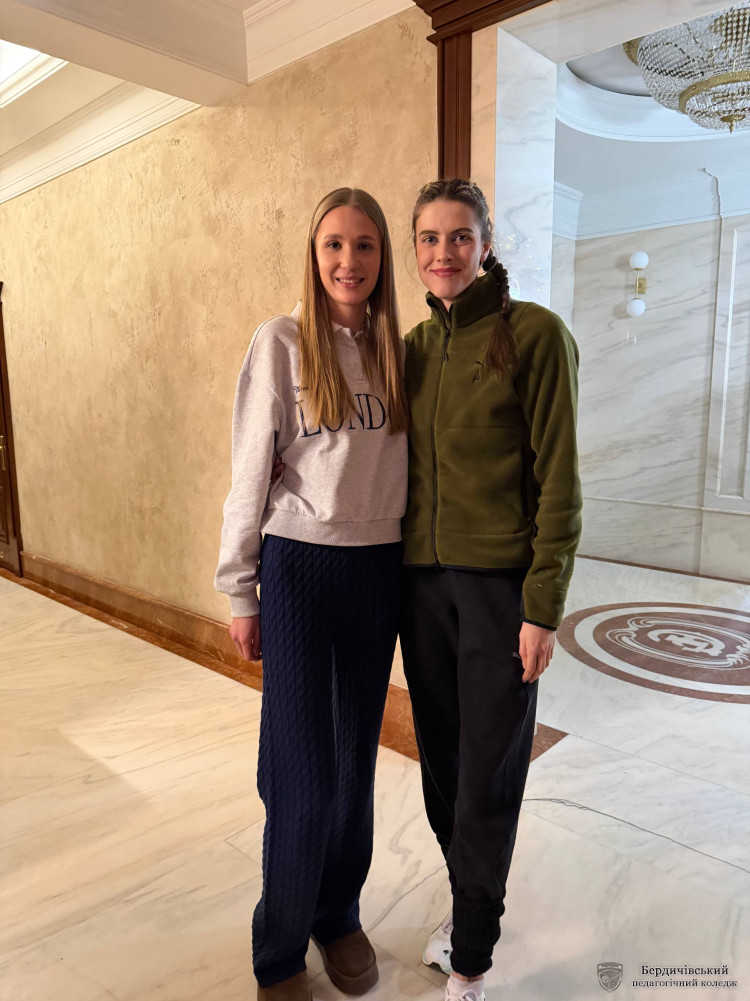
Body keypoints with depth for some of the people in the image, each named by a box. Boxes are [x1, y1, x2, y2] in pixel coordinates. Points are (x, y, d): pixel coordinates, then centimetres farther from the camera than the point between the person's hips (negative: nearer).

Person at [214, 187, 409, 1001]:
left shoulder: (394, 349, 7)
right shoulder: (281, 343, -5)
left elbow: (407, 464, 9)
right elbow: (249, 474, -4)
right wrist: (240, 593, -3)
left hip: (379, 568, 4)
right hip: (300, 567, -4)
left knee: (357, 759, 13)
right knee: (306, 769, 3)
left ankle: (339, 915, 37)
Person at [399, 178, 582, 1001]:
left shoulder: (534, 334, -8)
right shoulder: (414, 346, 9)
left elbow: (558, 480, -10)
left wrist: (543, 606, -12)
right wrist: (396, 577, 10)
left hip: (500, 583, -5)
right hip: (423, 579, 6)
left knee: (489, 773, 7)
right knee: (441, 758, 16)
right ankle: (470, 903, 42)